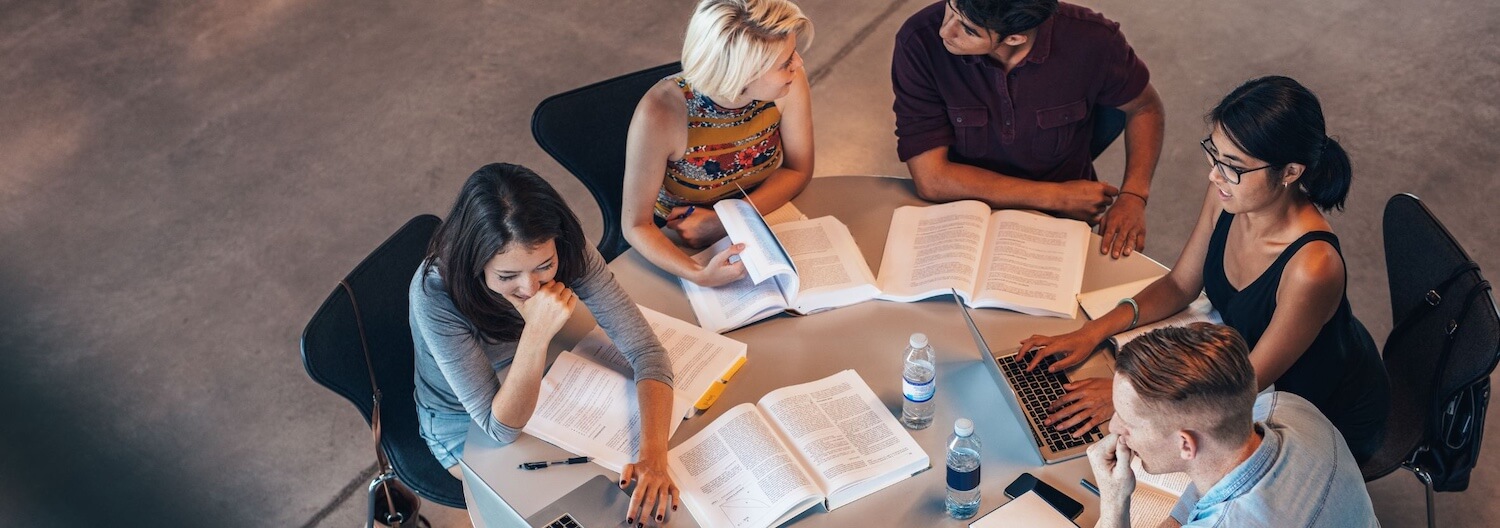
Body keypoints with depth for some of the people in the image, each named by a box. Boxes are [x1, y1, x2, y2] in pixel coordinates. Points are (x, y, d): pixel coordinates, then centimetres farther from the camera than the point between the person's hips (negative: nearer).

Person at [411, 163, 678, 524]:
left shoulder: (567, 251, -29)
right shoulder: (435, 294, -38)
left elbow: (645, 349, -27)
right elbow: (501, 428, -34)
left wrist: (654, 457, -42)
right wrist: (536, 333, -49)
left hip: (536, 389, 3)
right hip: (461, 422, -3)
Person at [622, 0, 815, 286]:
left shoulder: (790, 82, -23)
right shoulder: (661, 114, -32)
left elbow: (797, 170, -7)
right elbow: (636, 226, -22)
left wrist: (727, 222, -21)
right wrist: (699, 275, -40)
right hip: (674, 243, -3)